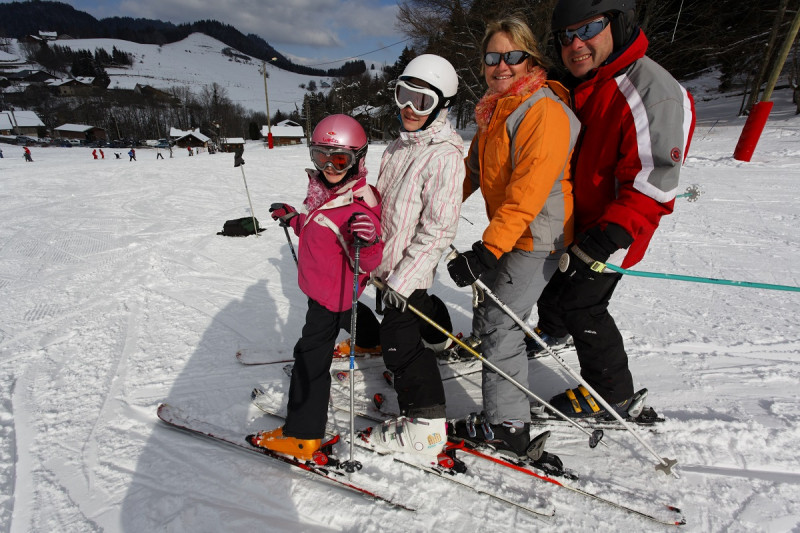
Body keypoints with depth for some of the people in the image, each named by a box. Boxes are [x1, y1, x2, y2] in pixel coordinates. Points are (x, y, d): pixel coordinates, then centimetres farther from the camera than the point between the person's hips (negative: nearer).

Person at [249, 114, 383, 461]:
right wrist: (292, 218, 13)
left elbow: (366, 264, -25)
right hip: (322, 285, 8)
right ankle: (371, 340, 63)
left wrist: (367, 241, -43)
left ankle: (302, 435, 12)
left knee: (311, 355, -2)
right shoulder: (321, 190, 1)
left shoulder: (360, 206, -25)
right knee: (347, 313, 33)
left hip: (333, 291, -8)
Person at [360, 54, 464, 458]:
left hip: (410, 268, -9)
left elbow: (438, 228, -23)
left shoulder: (445, 155, -19)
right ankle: (443, 338, 61)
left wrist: (402, 277, -25)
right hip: (388, 259, 9)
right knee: (417, 310, 30)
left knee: (399, 341, -7)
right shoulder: (401, 145, 9)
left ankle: (426, 425, 7)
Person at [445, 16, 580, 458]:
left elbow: (528, 190, -28)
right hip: (505, 231, 8)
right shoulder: (495, 111, 12)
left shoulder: (544, 111, -17)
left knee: (499, 325, -7)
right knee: (487, 303, 21)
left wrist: (488, 249, -33)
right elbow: (473, 167, 18)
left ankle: (506, 426, 7)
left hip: (536, 238, -8)